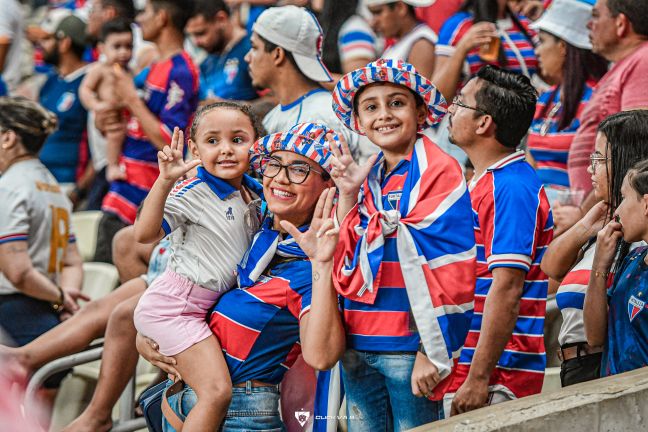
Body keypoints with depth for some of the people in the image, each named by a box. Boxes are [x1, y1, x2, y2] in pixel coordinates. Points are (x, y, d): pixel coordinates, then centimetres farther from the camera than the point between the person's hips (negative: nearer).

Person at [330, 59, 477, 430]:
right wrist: (347, 194, 4)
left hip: (409, 347, -7)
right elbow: (344, 259, 15)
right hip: (357, 346, 7)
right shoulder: (367, 179, 14)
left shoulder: (438, 172, -8)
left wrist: (434, 353, -17)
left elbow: (450, 270, -14)